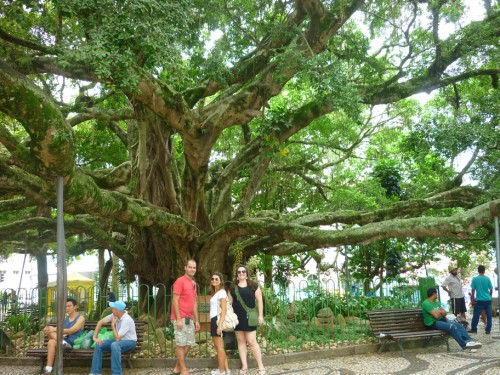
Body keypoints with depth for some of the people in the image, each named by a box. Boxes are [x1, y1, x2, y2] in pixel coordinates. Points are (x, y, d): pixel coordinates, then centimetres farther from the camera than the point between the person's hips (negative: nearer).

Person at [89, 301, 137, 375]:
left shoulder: (126, 320, -28)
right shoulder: (115, 315, -6)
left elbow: (117, 338, -27)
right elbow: (100, 322, 2)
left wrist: (113, 325, -16)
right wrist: (95, 337, -5)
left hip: (130, 342, -8)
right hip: (119, 340, 8)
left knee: (114, 345, -38)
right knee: (99, 345, -10)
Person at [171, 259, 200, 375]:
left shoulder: (193, 283, 15)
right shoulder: (180, 281, -11)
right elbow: (175, 301, -15)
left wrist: (196, 320, 16)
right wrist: (178, 319, -19)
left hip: (189, 319, 9)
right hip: (181, 318, -9)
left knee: (188, 344, 12)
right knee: (181, 344, -2)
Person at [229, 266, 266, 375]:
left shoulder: (253, 286, 0)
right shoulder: (233, 287, 8)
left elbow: (259, 300, 0)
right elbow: (229, 302, 12)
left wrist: (260, 315, -5)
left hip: (249, 317, -3)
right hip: (237, 317, 4)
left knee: (251, 341, -7)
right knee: (241, 341, 7)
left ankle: (261, 366, 2)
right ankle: (244, 366, 13)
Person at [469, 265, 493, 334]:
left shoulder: (475, 279, -5)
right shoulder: (487, 278, -1)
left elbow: (473, 290, -1)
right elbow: (491, 289, 5)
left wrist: (473, 299, 11)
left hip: (479, 300, -2)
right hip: (488, 300, 2)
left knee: (476, 315, 6)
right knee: (489, 315, 8)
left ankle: (473, 329, 11)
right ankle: (488, 330, 9)